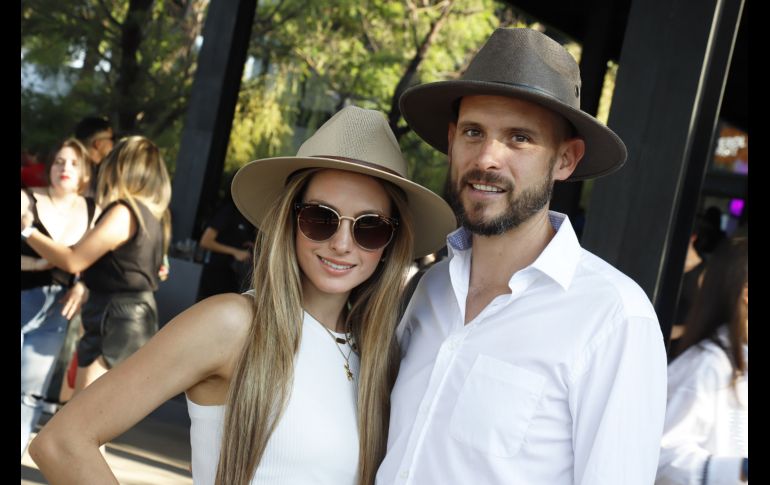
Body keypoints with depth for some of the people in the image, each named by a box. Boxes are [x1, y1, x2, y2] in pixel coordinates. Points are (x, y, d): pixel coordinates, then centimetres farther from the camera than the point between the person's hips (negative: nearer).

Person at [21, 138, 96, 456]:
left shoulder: (93, 212, 5)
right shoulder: (27, 200, -6)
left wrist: (84, 286, -8)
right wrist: (36, 263, -25)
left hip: (53, 314, 3)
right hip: (23, 300, -3)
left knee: (31, 393, 4)